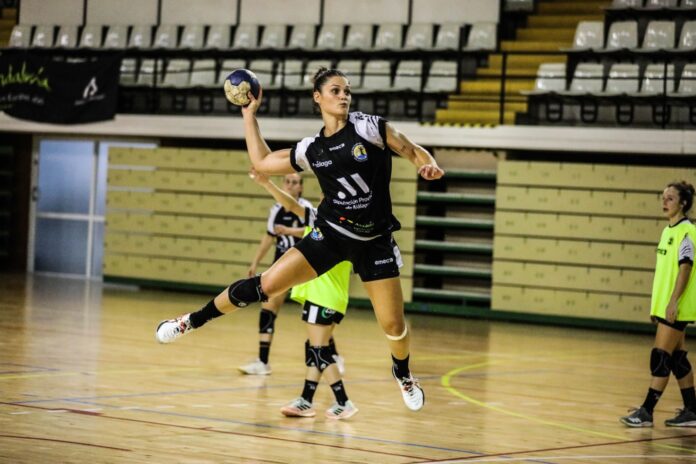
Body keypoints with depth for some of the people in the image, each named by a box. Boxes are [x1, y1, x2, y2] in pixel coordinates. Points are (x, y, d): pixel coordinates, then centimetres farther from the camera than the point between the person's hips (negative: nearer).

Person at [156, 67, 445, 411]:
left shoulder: (369, 127, -6)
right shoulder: (311, 149, 3)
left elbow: (413, 151, 0)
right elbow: (261, 162, 15)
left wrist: (429, 166, -22)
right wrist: (249, 114, 16)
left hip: (375, 241, -1)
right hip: (330, 233, 1)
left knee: (393, 326, -1)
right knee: (266, 284, -10)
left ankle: (402, 374, 32)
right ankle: (193, 320, 5)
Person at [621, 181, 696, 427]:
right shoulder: (667, 232, 14)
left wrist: (673, 302, -24)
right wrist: (656, 304, 19)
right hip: (664, 305, 9)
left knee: (661, 357, -8)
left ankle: (647, 411, -7)